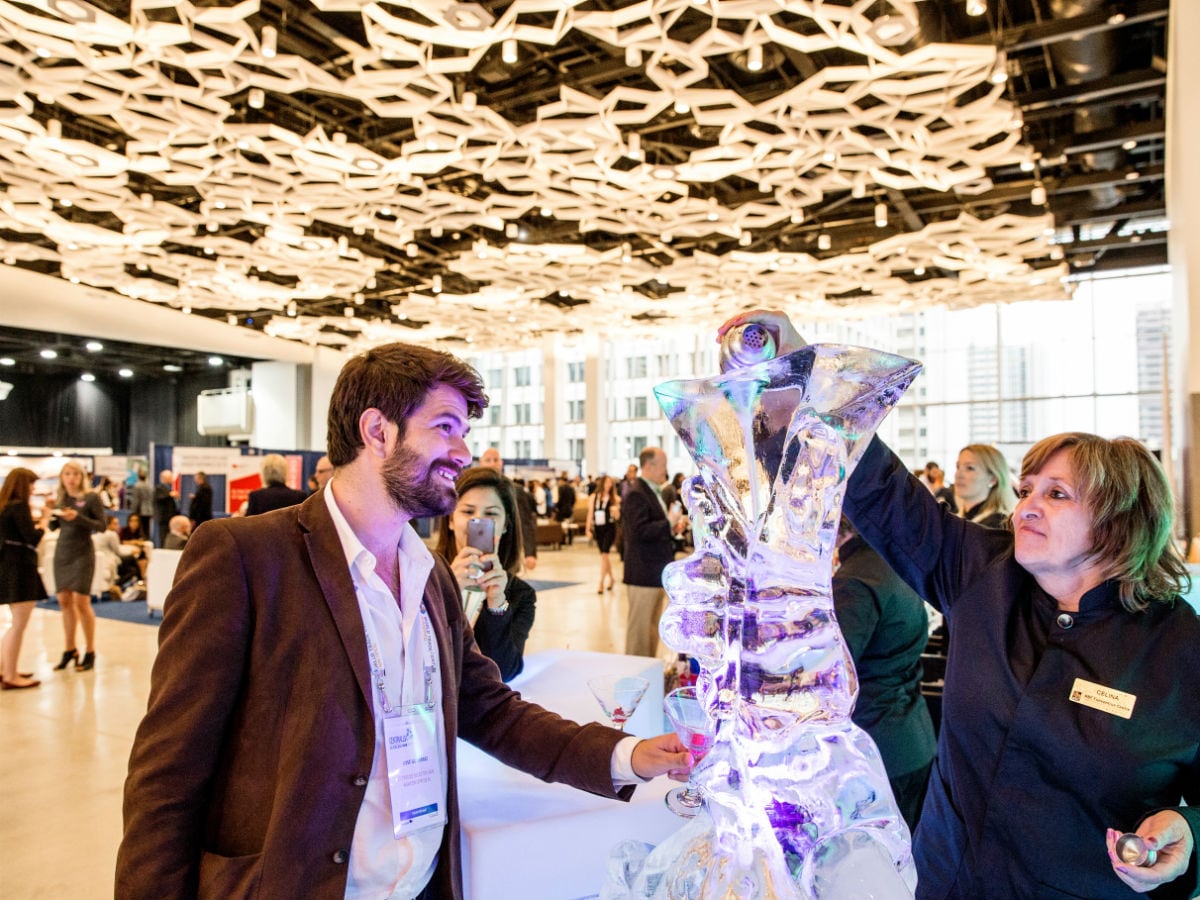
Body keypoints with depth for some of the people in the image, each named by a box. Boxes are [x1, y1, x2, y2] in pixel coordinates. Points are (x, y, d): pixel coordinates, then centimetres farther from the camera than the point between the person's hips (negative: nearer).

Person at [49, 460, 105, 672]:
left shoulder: (91, 497, -6)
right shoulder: (61, 499, 8)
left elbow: (101, 526, -10)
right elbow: (53, 527, 14)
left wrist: (78, 517, -22)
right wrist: (52, 516, -7)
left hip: (82, 553, -5)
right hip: (62, 553, 5)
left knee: (81, 601, -6)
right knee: (64, 601, 8)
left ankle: (90, 652, 4)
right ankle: (70, 650, 19)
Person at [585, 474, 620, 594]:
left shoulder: (614, 498, -1)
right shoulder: (593, 497, 5)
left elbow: (617, 517, 1)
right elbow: (590, 513, 8)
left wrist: (616, 510, -21)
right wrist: (588, 529, 3)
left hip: (610, 528, -3)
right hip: (598, 528, 3)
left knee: (604, 554, -12)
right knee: (604, 554, 12)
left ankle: (601, 583, -9)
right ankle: (611, 578, 31)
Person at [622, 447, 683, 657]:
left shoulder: (656, 492, 16)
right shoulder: (636, 494, -15)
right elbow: (639, 531, -24)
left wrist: (671, 528, 7)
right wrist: (668, 523, -19)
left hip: (659, 572, 10)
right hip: (644, 574, -10)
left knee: (653, 626, 15)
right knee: (640, 628, -2)